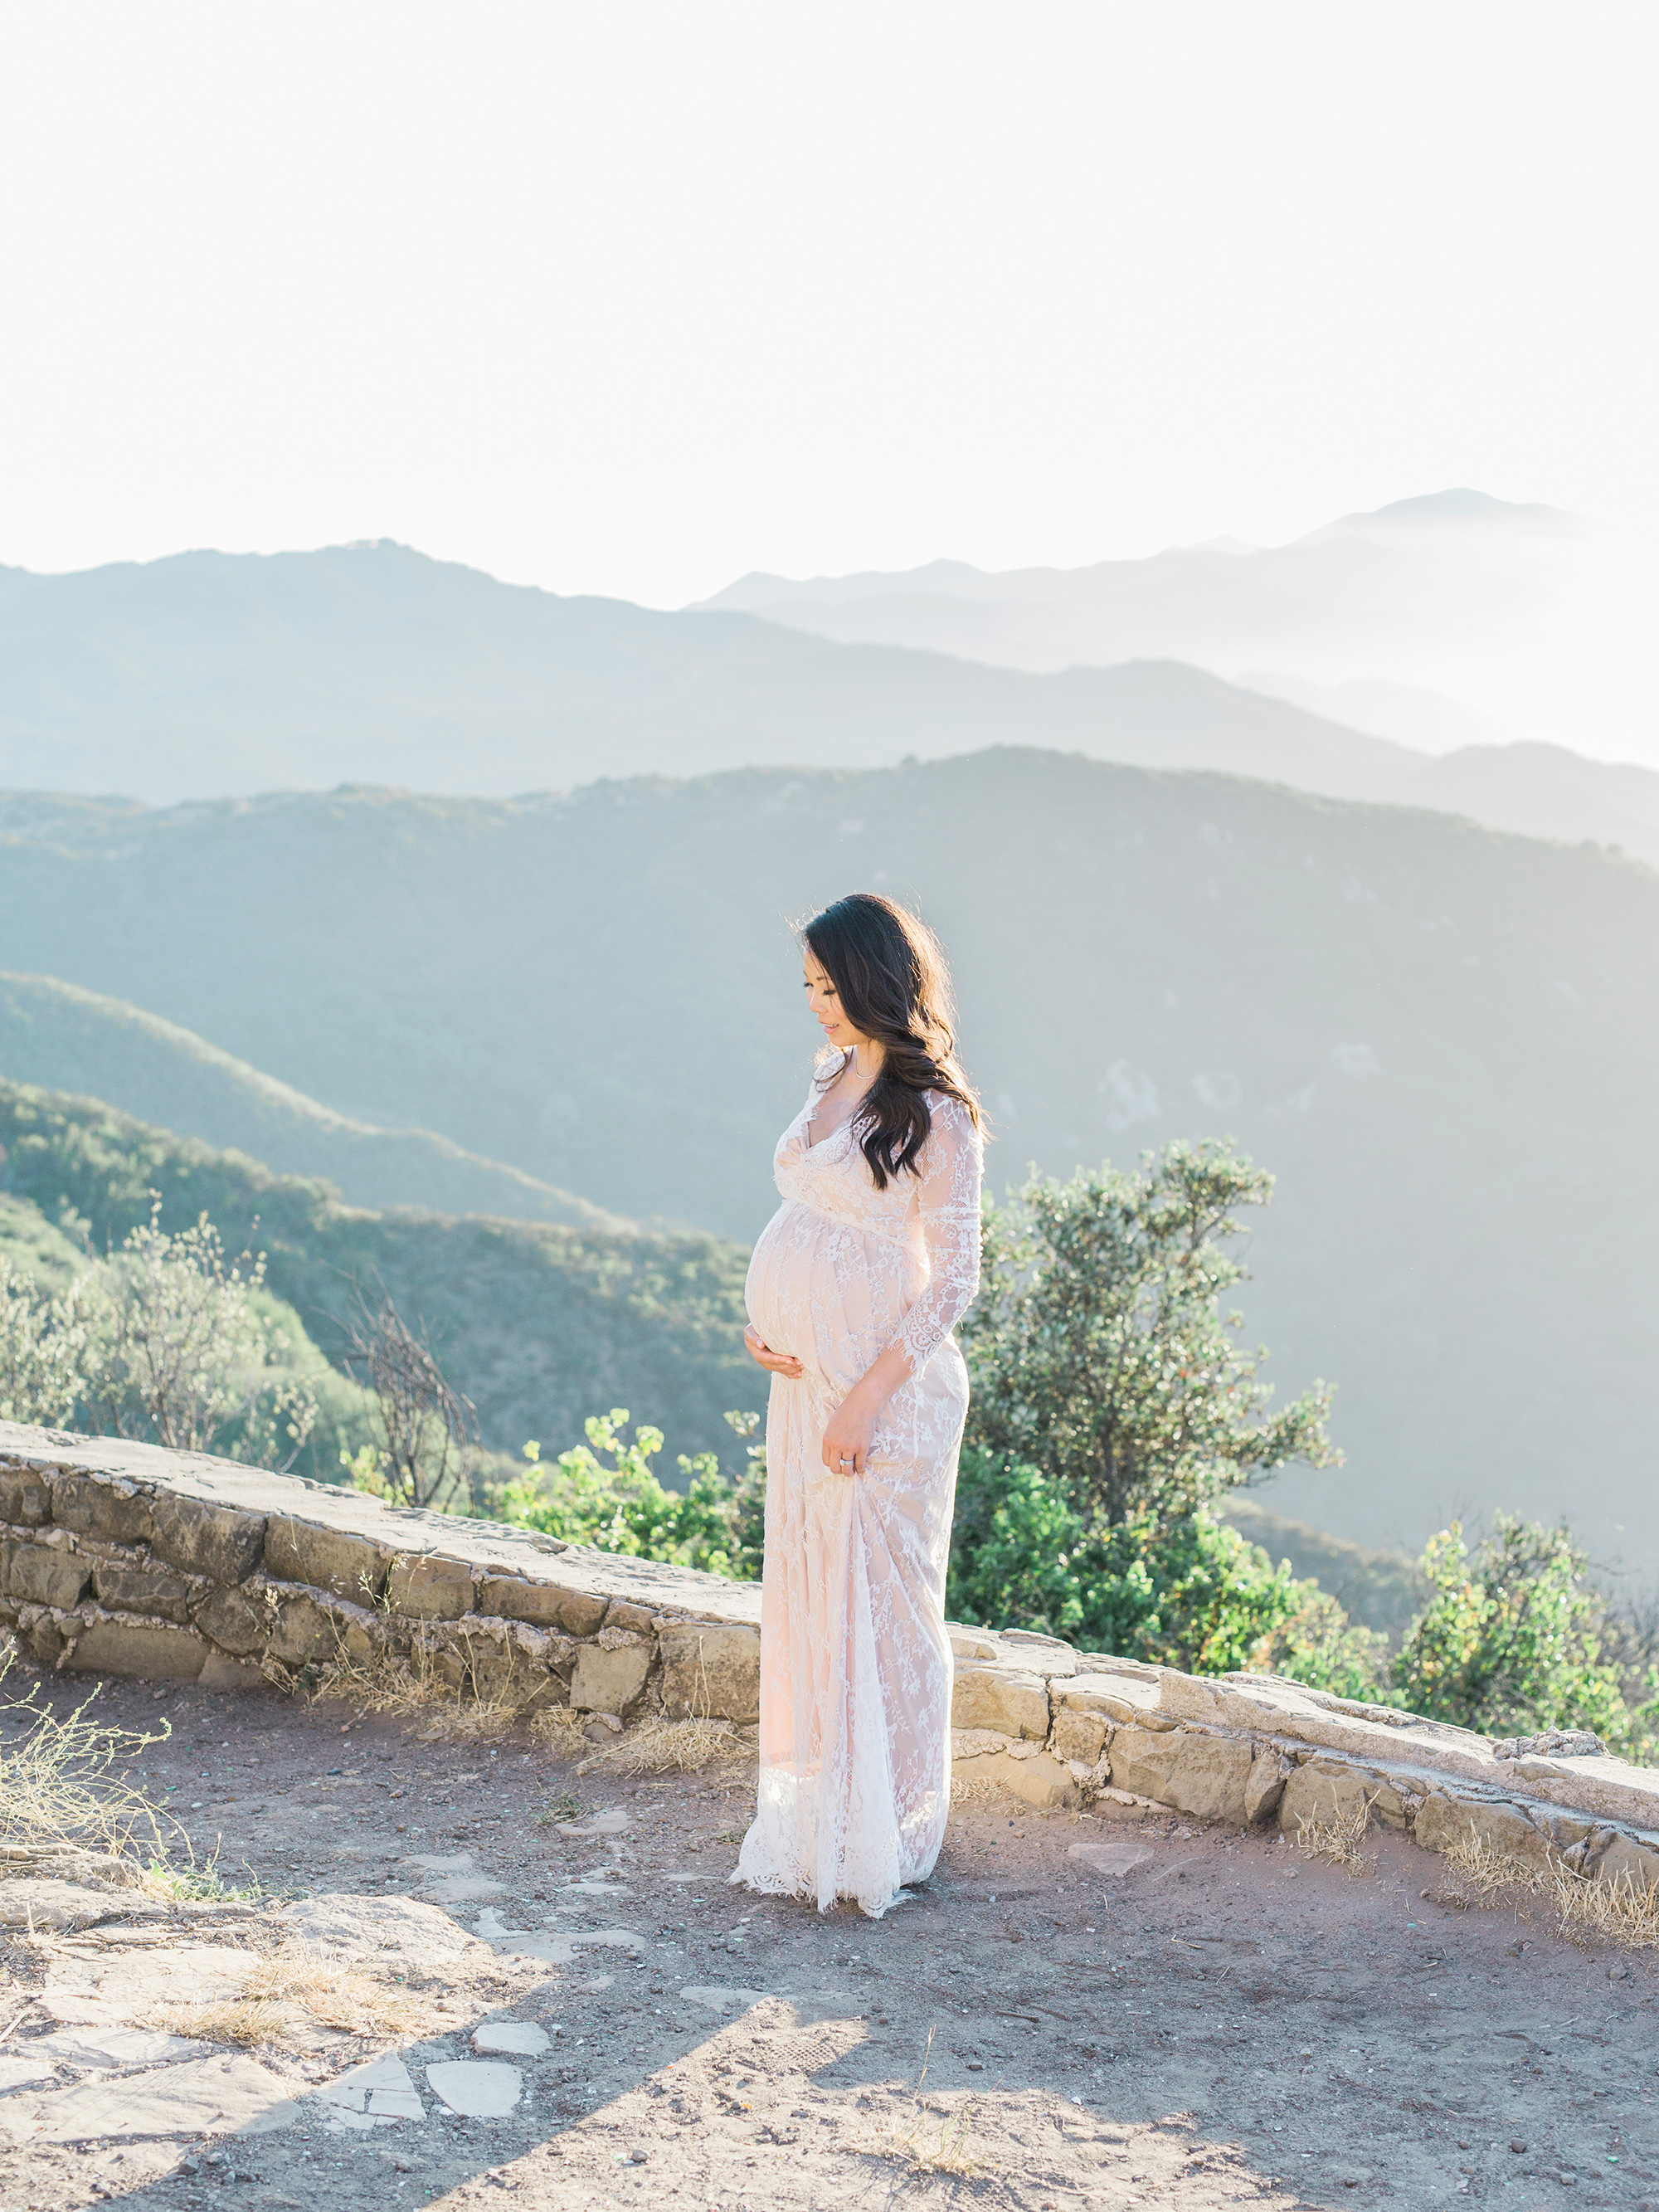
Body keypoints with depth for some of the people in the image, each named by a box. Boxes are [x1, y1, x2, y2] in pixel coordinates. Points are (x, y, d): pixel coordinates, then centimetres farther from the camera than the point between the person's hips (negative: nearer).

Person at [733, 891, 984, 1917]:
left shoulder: (936, 1112, -14)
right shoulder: (833, 1079, 10)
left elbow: (953, 1279, -15)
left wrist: (867, 1398, -18)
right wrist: (764, 1316, 2)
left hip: (891, 1385, -8)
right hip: (807, 1374, 8)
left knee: (881, 1600, 2)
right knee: (807, 1594, 13)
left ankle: (888, 1839, 16)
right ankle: (817, 1824, 26)